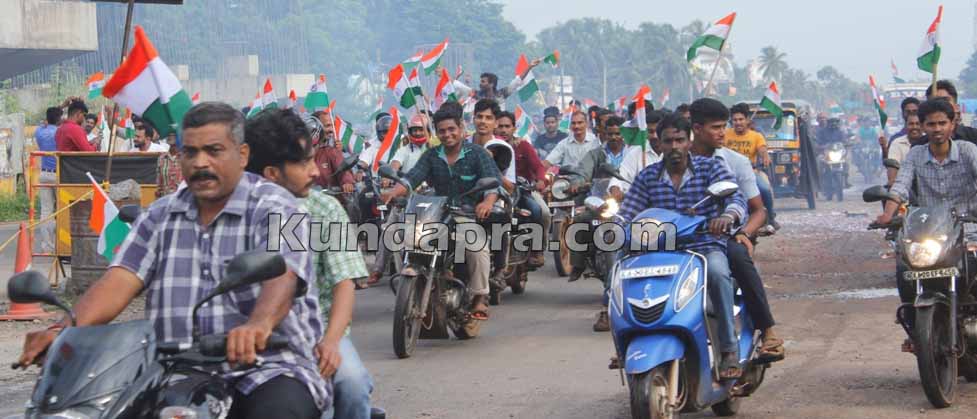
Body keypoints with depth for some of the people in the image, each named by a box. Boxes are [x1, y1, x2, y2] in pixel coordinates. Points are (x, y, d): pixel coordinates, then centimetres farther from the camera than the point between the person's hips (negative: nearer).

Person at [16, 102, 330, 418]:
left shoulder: (273, 208, -1)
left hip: (269, 367, -4)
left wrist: (258, 325, -44)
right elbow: (120, 280, 3)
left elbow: (280, 277, -21)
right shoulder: (160, 216, 16)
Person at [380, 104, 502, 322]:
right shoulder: (432, 156, 12)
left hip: (471, 214, -4)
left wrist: (488, 202, -35)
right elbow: (413, 177, -2)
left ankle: (480, 298, -20)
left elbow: (492, 181, -13)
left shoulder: (477, 154, 1)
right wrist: (394, 192, -24)